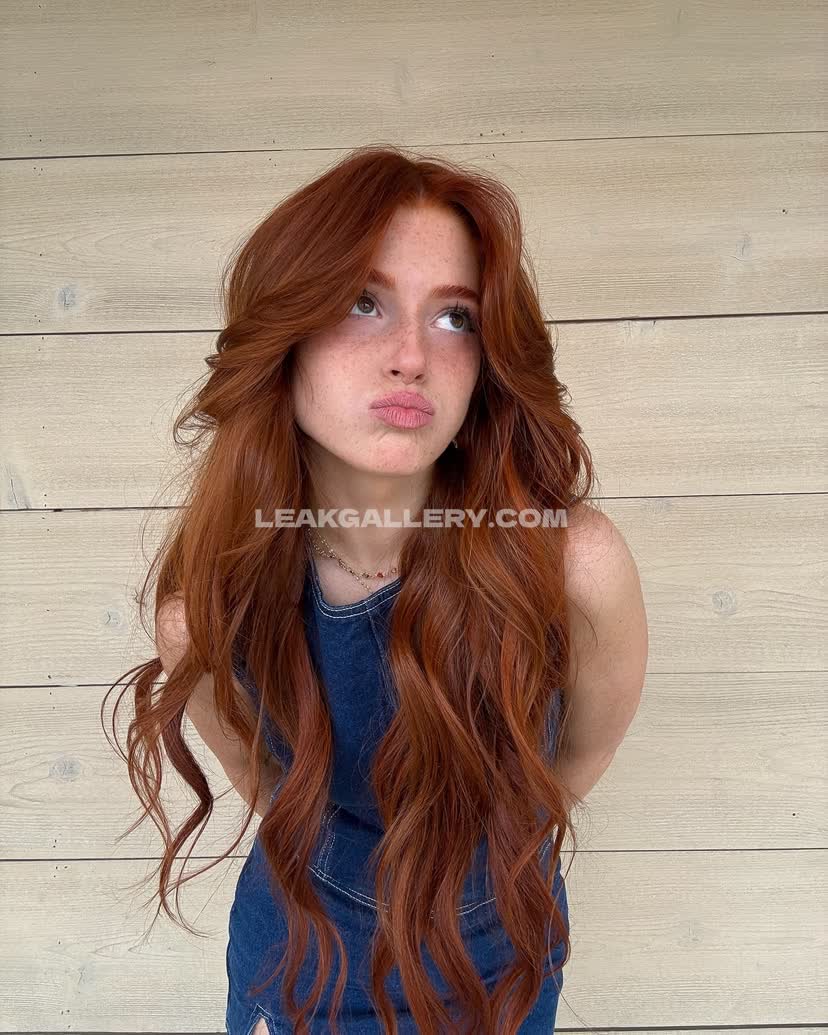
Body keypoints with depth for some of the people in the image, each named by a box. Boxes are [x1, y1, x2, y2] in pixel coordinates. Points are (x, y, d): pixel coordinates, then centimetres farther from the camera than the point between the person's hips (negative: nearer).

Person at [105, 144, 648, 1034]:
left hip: (498, 962, 0)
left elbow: (586, 746, -11)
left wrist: (483, 849, 4)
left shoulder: (573, 561, -33)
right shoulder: (208, 599, -26)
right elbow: (257, 775, -4)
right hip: (297, 960, 1)